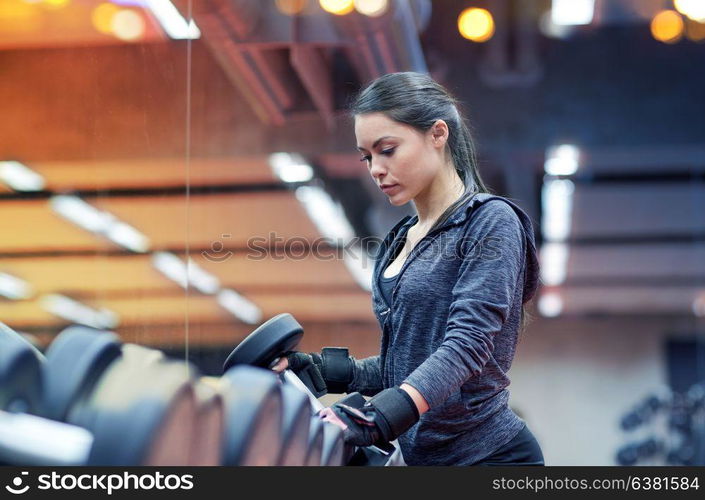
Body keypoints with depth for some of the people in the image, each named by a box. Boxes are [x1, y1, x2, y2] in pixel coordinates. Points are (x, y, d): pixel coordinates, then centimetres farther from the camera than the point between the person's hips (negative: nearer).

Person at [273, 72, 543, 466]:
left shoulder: (490, 220, -9)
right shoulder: (399, 241, 14)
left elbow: (468, 342, -22)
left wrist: (377, 418, -34)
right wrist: (319, 368, 2)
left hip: (487, 452, -7)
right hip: (420, 455, 7)